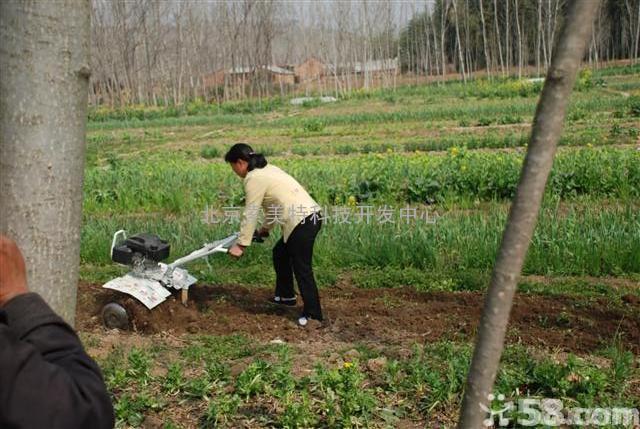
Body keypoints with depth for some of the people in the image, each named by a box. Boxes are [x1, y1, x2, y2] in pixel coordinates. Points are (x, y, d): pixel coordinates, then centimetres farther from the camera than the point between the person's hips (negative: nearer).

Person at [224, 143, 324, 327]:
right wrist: (265, 228, 33)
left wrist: (241, 245, -6)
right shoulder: (266, 169, 19)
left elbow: (250, 214, -11)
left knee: (302, 268, -3)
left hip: (302, 222, -10)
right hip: (310, 216, 10)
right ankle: (285, 295, 35)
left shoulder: (254, 178, -10)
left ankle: (313, 315, 3)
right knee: (280, 253, 24)